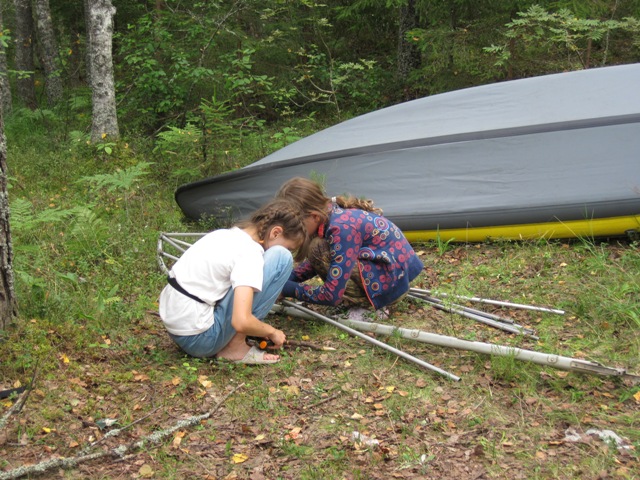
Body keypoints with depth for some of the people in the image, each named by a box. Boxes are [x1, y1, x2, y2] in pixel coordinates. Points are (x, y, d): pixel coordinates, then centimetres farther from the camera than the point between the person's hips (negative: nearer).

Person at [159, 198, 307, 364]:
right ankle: (235, 347, -5)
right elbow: (241, 322, -26)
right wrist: (272, 332, -5)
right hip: (200, 339, -9)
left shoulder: (227, 234, 10)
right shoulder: (249, 253, -16)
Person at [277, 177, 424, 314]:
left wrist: (287, 288, -17)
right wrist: (287, 278, 1)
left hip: (394, 278, -9)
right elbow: (317, 262, 15)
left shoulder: (342, 227, -28)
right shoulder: (331, 212, -3)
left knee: (317, 250, -21)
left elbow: (331, 295, -27)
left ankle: (361, 298, -9)